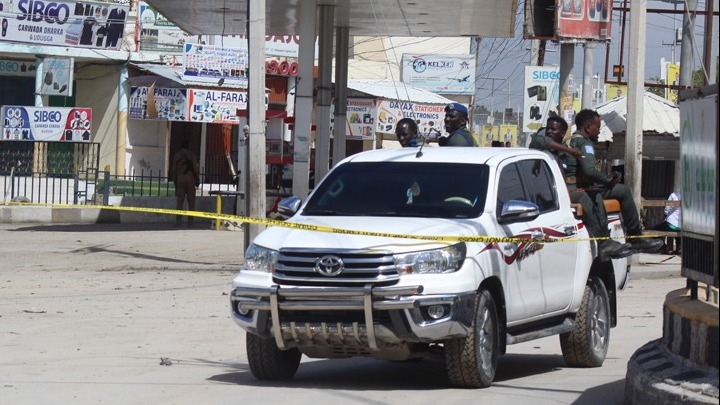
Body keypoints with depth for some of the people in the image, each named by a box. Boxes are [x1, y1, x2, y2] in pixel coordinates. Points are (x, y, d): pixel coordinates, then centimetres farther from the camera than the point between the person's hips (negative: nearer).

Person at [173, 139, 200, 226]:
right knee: (191, 201, 0)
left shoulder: (177, 155, 6)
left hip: (180, 180, 2)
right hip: (190, 180, -2)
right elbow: (196, 168, -4)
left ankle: (178, 219, -3)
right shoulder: (191, 155, -3)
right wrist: (197, 180, 5)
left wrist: (175, 181, 18)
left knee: (180, 201, 4)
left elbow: (174, 170, 9)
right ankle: (190, 220, -4)